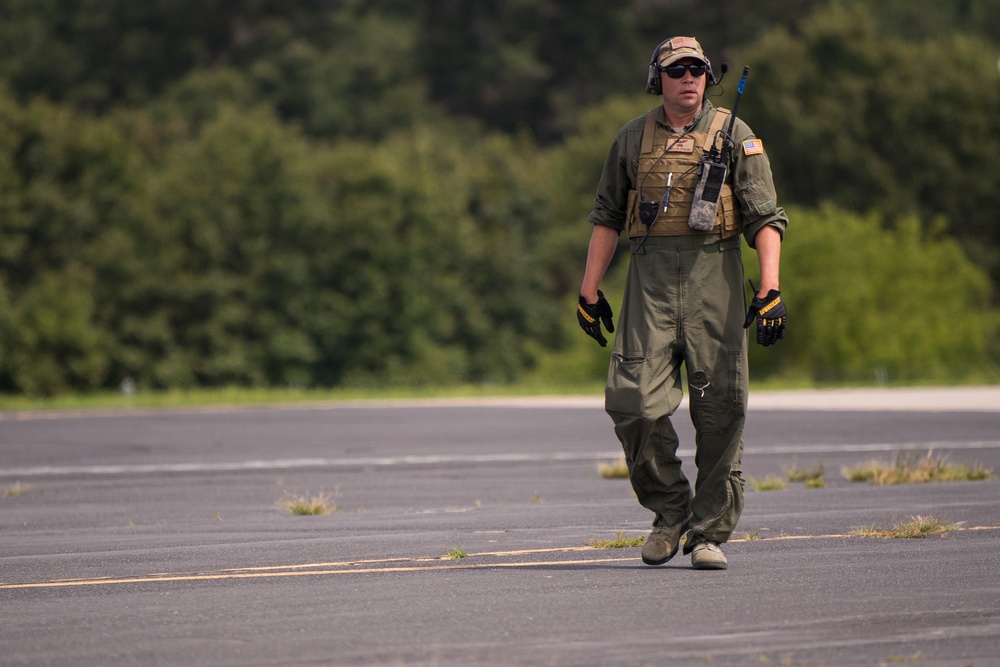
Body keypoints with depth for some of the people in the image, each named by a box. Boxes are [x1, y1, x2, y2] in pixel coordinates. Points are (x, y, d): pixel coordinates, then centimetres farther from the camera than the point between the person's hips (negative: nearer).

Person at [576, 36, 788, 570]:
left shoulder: (734, 136, 4)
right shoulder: (633, 139, 11)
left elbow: (766, 217, -1)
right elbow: (607, 215, 18)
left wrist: (770, 288, -12)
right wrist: (590, 288, 12)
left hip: (714, 274, -1)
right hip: (650, 274, 1)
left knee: (719, 407, -3)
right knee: (634, 400, -10)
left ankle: (710, 533, 6)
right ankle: (670, 511, 11)